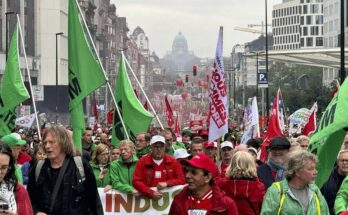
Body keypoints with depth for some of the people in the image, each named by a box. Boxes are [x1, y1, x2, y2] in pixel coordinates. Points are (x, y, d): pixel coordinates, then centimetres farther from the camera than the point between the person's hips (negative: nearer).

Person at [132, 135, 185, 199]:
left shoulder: (173, 162, 6)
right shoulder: (142, 162, 4)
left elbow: (181, 180, 6)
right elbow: (136, 181, -2)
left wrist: (166, 183, -9)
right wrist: (151, 193, -13)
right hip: (148, 198, 0)